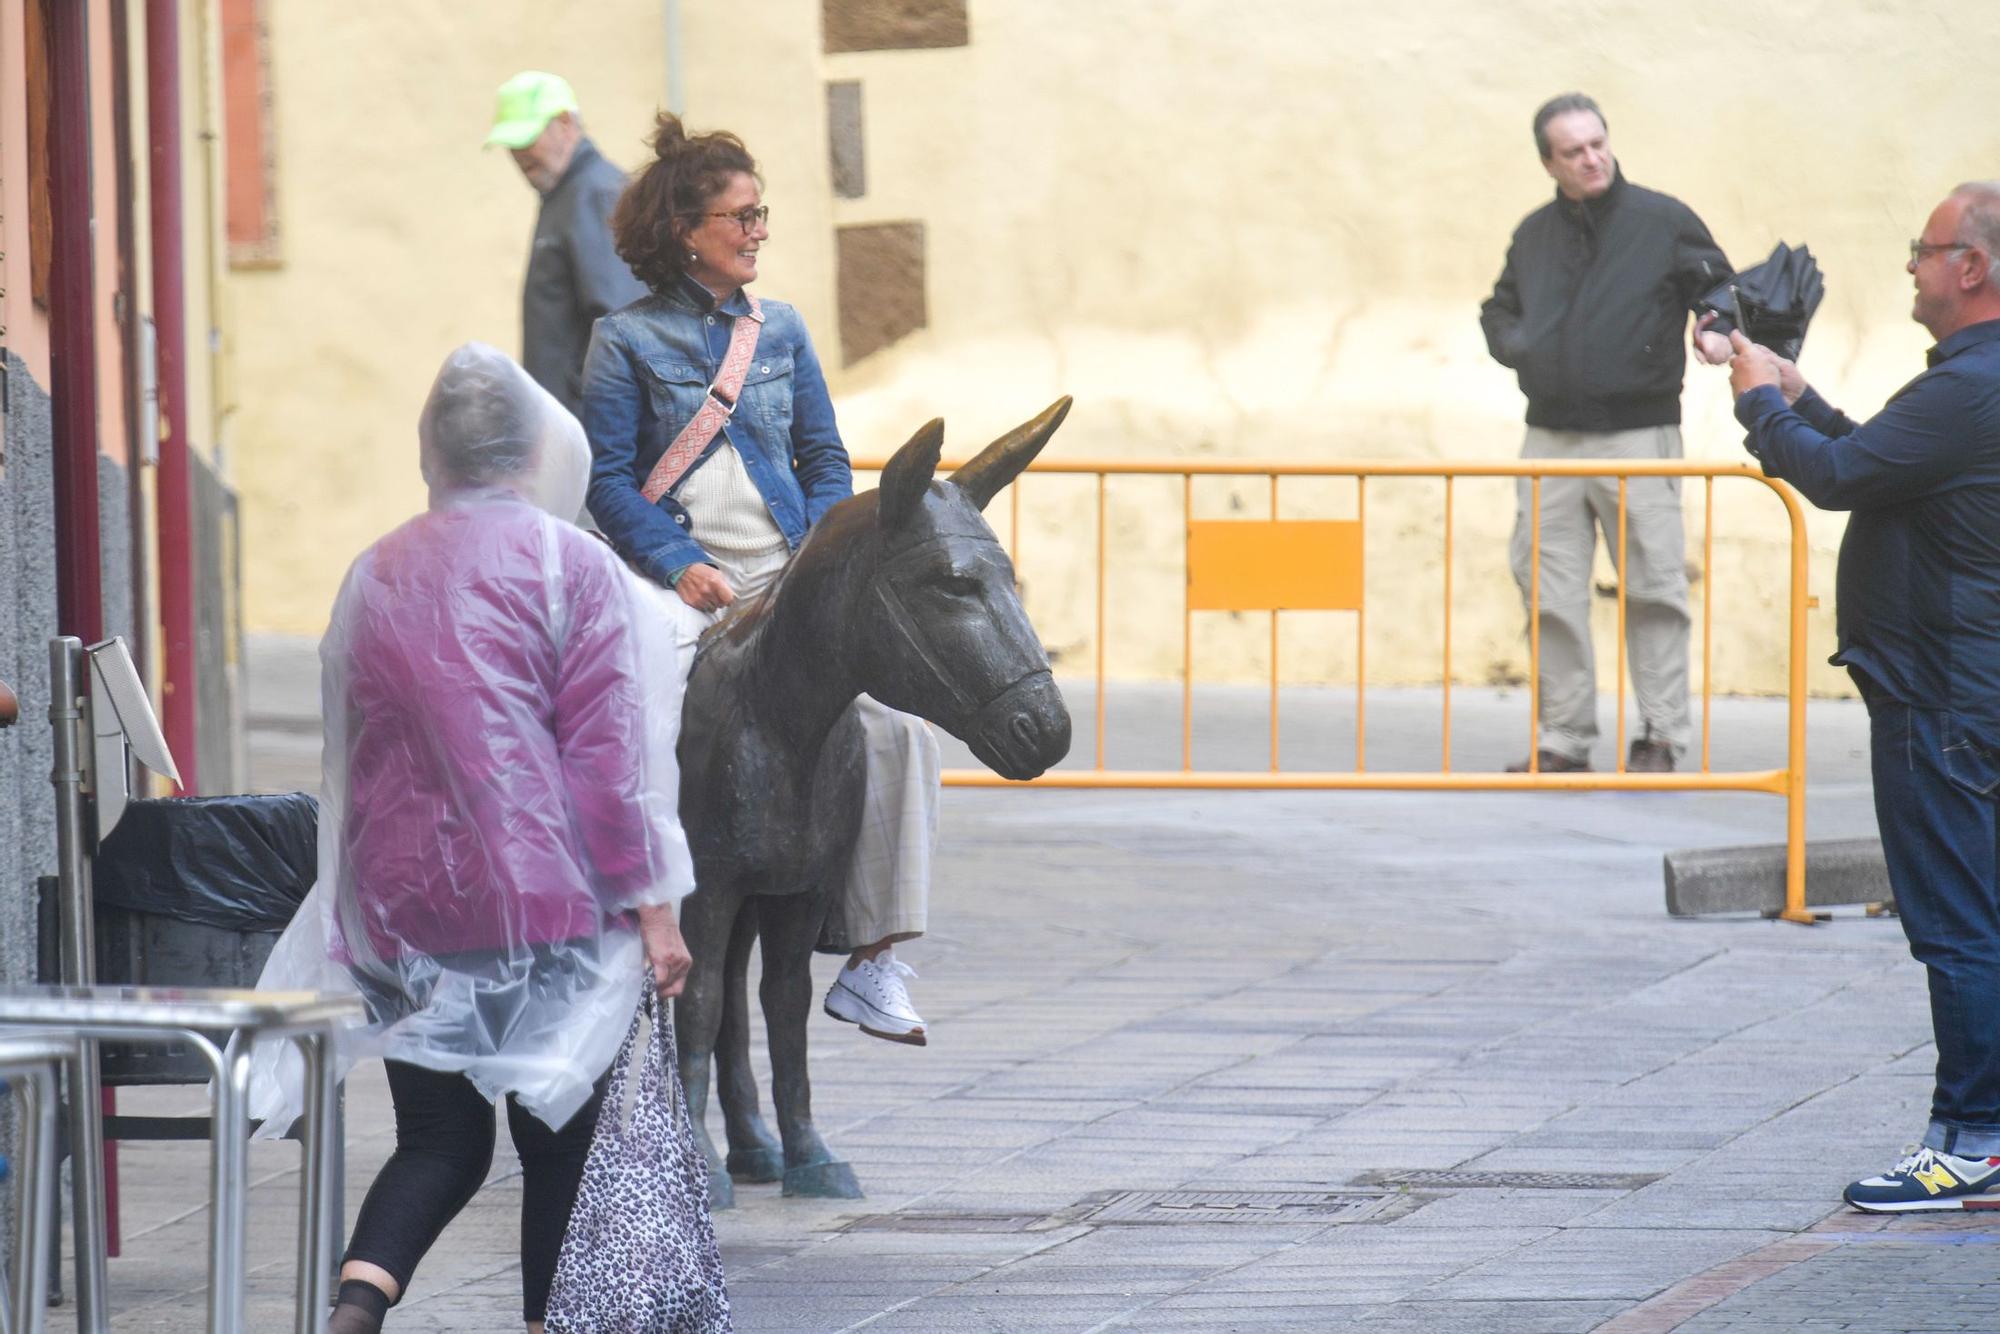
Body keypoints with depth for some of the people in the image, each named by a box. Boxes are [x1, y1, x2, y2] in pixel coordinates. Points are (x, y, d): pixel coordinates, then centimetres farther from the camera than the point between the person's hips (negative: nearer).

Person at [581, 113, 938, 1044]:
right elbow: (607, 479, -3)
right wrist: (682, 566, -15)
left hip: (787, 582, 4)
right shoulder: (626, 341, 2)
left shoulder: (781, 331, 14)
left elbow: (826, 459, 17)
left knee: (899, 730, -14)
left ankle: (873, 961, -8)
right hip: (679, 582, -4)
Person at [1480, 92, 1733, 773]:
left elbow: (1721, 283, 7)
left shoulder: (1662, 220, 0)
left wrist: (1716, 329, -14)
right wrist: (1515, 347, 5)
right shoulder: (1534, 233, 13)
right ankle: (1563, 737, 10)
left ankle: (1661, 736, 2)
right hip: (1551, 437, 4)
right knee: (1551, 594, 4)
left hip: (1637, 435, -4)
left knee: (1653, 589, -4)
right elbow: (1499, 309, 26)